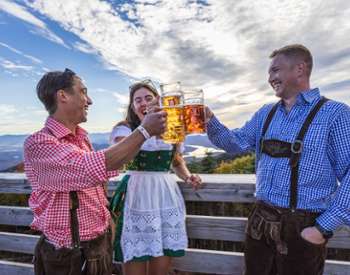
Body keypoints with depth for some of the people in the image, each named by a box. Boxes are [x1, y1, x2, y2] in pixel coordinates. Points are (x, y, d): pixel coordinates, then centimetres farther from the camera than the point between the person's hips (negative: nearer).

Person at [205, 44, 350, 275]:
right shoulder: (265, 114, 7)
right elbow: (237, 143, 5)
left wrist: (324, 228, -15)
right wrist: (211, 121, -11)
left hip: (303, 228, -4)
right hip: (260, 221, 5)